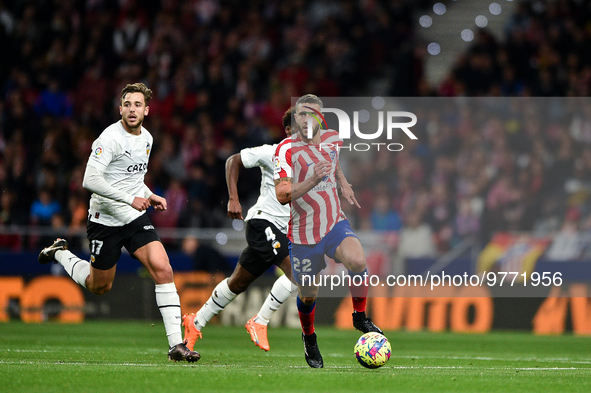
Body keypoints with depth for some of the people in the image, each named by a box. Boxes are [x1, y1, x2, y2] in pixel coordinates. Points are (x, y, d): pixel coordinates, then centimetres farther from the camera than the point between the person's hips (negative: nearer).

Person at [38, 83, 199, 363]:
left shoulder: (146, 138, 7)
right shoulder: (110, 138, -18)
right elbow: (90, 180, -26)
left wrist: (149, 196, 8)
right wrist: (130, 199, -27)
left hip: (136, 218, 5)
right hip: (105, 220, -5)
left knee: (163, 270, -15)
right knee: (100, 287, 12)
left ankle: (176, 344, -14)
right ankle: (60, 253, 41)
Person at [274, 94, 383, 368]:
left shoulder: (332, 139, 2)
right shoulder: (286, 150, -15)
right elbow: (282, 195, -26)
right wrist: (312, 180, -38)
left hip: (335, 224, 3)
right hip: (303, 233, -3)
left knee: (357, 261, -27)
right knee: (308, 295, 7)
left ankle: (360, 317, -4)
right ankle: (309, 339, 37)